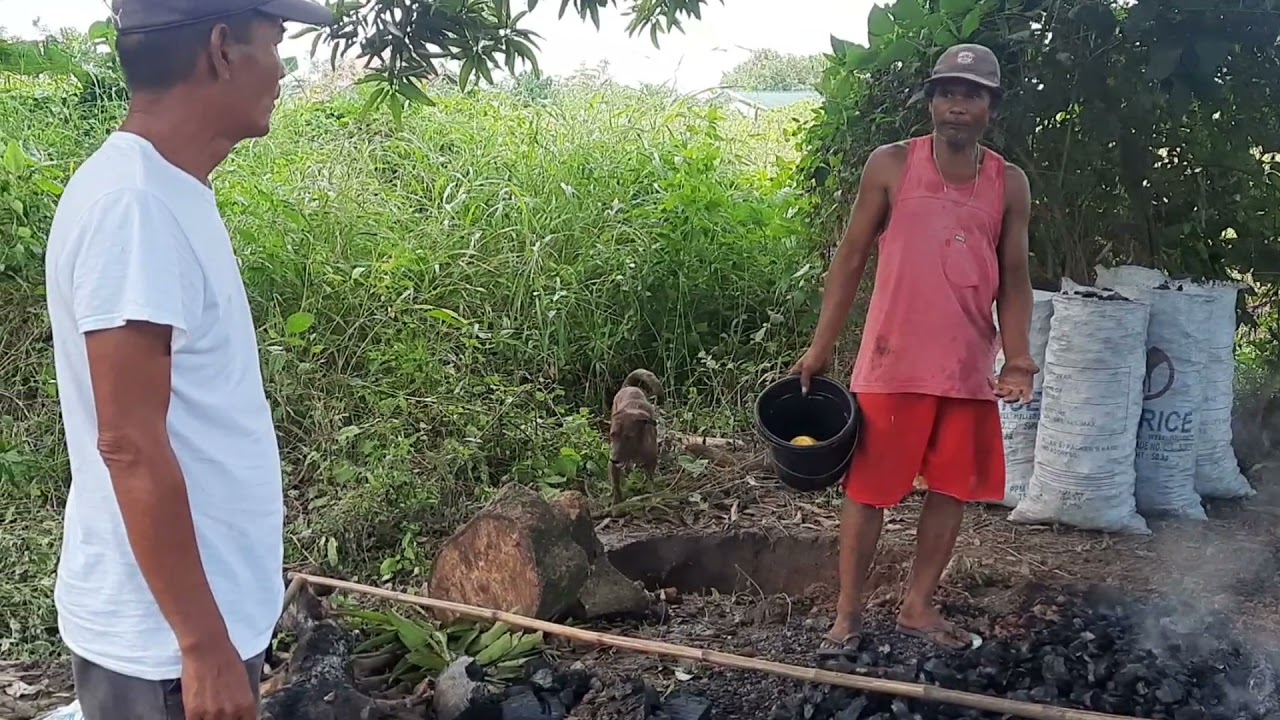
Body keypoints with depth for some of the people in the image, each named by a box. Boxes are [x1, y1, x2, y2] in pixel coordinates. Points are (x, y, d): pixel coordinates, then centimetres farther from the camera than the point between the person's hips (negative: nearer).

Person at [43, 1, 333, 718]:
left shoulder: (172, 190, 7)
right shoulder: (132, 204, -22)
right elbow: (130, 445, -24)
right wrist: (204, 647, -21)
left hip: (210, 609, 9)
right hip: (163, 638, -9)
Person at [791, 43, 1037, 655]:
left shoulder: (1009, 185, 5)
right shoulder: (891, 165, -2)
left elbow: (1013, 279, 7)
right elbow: (851, 258, 1)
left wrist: (1018, 359, -7)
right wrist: (820, 347, -2)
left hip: (970, 366, 3)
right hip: (893, 362, -3)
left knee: (954, 488, 9)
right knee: (869, 488, 2)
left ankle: (918, 605, 24)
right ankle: (848, 612, 14)